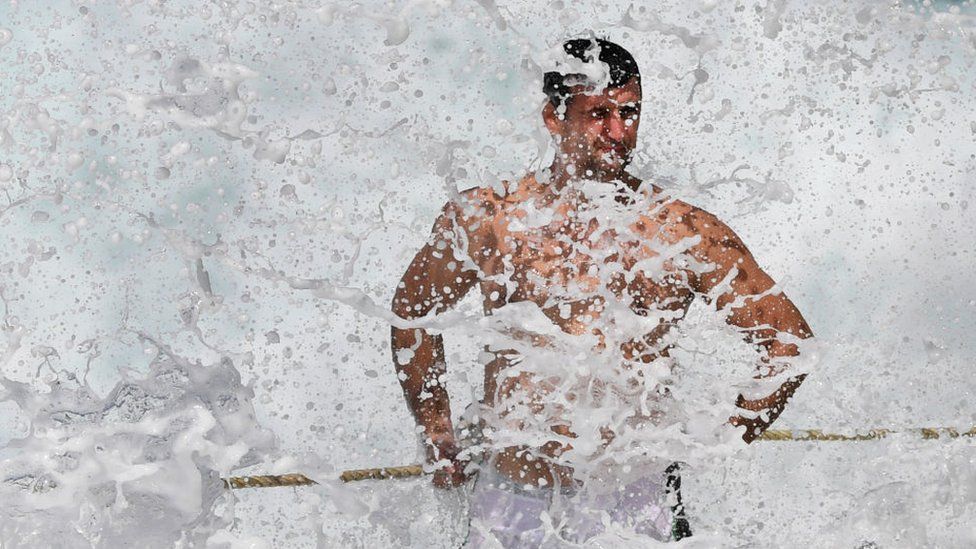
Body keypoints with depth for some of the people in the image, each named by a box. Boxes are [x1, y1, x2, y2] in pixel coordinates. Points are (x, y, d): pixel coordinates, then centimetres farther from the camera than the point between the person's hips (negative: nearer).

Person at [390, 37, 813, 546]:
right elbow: (412, 309, 14)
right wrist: (438, 436, 11)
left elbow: (790, 338, 2)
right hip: (509, 503, 1)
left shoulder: (687, 234, -5)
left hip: (633, 502, -1)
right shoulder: (482, 218, -2)